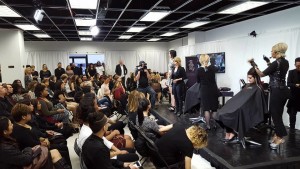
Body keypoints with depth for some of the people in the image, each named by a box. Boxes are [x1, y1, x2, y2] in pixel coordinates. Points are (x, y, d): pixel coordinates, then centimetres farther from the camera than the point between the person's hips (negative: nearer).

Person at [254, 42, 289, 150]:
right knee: (277, 114, 16)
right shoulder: (285, 62, 9)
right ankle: (277, 135, 25)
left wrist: (254, 65, 1)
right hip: (283, 90, 9)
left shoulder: (276, 63, -17)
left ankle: (280, 138, 3)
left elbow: (262, 74, -10)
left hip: (277, 92, -9)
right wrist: (269, 63, 21)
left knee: (275, 115, -1)